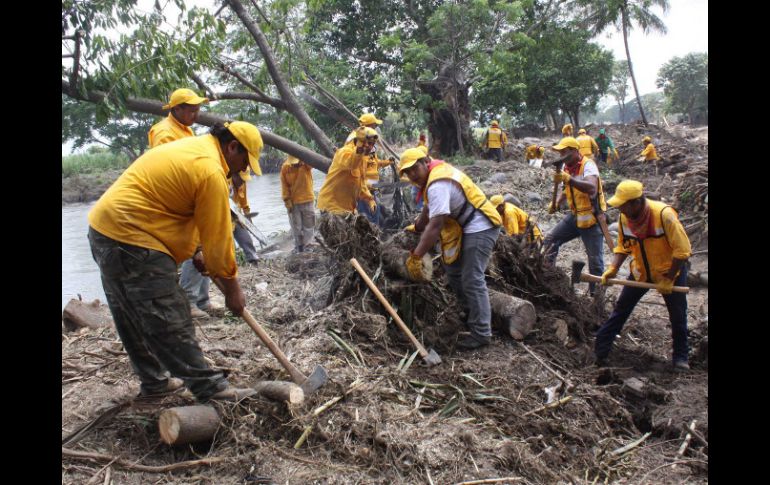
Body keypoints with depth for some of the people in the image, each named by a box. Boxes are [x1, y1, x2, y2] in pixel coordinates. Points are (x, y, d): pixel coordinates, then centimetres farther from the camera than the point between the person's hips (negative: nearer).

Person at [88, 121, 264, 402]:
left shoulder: (191, 146, 14)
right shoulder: (211, 171, -16)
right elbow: (218, 236, -13)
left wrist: (195, 251, 14)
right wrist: (231, 286, -2)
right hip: (131, 241, -11)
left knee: (132, 317, 18)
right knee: (171, 322, -6)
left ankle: (153, 381, 31)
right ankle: (209, 388, 0)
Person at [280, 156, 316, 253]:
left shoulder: (306, 163, -5)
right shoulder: (285, 167, -2)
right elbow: (284, 186, -2)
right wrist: (287, 200, -7)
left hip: (307, 200, 0)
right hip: (293, 202, 1)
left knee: (308, 226, 6)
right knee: (296, 227, 7)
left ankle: (307, 247, 16)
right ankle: (298, 248, 16)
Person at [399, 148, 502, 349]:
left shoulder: (438, 185, -24)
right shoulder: (436, 169, 8)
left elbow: (435, 225, -30)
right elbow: (429, 208, 22)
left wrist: (416, 256, -29)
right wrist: (416, 227, 30)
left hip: (480, 228, -11)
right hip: (469, 227, 11)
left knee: (472, 280, -11)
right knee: (453, 269, 18)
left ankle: (481, 334, -4)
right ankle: (472, 312, 31)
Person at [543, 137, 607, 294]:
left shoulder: (588, 165, -19)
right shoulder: (567, 167, 5)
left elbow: (592, 189, -39)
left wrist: (568, 179, -48)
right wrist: (556, 203, 7)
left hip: (591, 218, -8)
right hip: (575, 215, 8)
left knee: (595, 260, -3)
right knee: (550, 240, 5)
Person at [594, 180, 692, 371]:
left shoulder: (664, 214, -30)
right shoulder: (624, 218, -14)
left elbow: (682, 250, -24)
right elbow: (623, 247, 1)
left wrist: (668, 280, -20)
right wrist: (613, 268, -16)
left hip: (671, 270, -4)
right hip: (641, 271, 4)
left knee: (678, 316, 6)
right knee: (621, 309, 2)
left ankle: (680, 357, 24)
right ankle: (600, 351, 7)